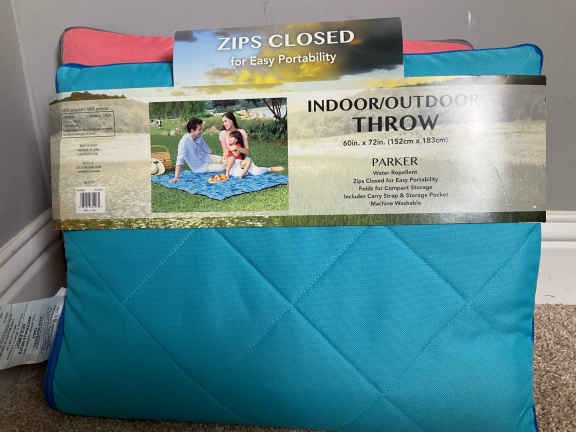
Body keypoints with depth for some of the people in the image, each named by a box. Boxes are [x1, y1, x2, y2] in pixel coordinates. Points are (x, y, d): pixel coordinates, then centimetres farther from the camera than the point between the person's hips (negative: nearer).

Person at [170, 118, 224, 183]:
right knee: (223, 167, -12)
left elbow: (208, 150, 6)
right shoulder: (184, 141, -29)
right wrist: (176, 177, -34)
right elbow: (180, 160, -31)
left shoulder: (199, 137, -9)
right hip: (199, 167, -6)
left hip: (206, 158, 6)